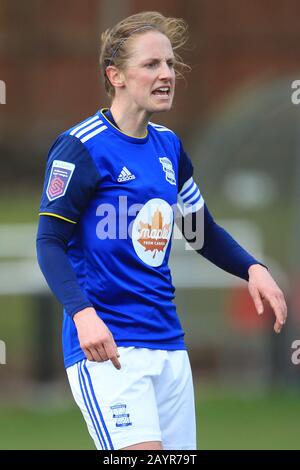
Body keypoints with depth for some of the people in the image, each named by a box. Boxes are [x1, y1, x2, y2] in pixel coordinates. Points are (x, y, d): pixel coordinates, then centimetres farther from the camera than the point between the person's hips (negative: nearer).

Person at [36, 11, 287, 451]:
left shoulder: (169, 146, 13)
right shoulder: (80, 147, -9)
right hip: (106, 346, -7)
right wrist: (82, 313, -26)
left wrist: (252, 268, 7)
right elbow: (50, 242, -11)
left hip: (168, 343, 7)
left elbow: (203, 230, 25)